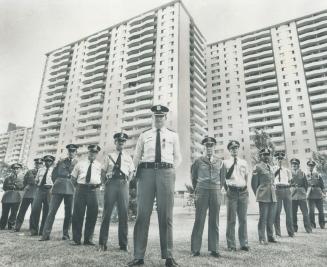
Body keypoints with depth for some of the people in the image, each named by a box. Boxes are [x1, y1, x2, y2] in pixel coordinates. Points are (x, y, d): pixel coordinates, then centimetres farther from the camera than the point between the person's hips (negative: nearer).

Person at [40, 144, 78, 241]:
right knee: (52, 211, -2)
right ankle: (46, 234, 3)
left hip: (70, 189, -1)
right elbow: (54, 174, 17)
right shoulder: (61, 162, 16)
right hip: (58, 189, 1)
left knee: (69, 213, 2)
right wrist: (57, 183, 9)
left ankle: (65, 234, 13)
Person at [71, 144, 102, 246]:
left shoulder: (99, 165, 9)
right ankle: (76, 239, 13)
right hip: (81, 189, 0)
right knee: (78, 214, 1)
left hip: (93, 190, 0)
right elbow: (73, 177, 16)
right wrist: (78, 186, 8)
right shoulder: (80, 163, 12)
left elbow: (103, 178, 14)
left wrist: (98, 186, 3)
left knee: (92, 215, 1)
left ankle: (88, 239, 13)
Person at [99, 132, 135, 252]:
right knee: (107, 213, 0)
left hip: (123, 184, 1)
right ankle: (102, 243, 9)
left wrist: (126, 182, 7)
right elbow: (104, 171, 12)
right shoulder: (109, 156, 12)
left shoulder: (128, 157, 16)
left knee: (124, 214, 1)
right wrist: (106, 183, 3)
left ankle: (123, 244, 10)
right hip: (111, 183, -1)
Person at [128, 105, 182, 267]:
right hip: (146, 172, 1)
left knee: (165, 215, 1)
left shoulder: (173, 136, 15)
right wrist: (139, 171, 7)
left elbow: (178, 157, 18)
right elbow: (136, 157, 18)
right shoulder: (144, 135, 16)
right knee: (142, 214, -1)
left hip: (166, 173, 0)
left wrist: (170, 170, 7)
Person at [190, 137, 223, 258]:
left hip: (216, 192, 2)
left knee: (214, 221, 6)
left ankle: (214, 249, 15)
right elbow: (193, 176, 13)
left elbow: (222, 178, 17)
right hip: (202, 193, -2)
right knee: (199, 220, -1)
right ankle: (195, 249, 7)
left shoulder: (219, 162, 10)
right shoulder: (198, 161, 4)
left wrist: (217, 188, 13)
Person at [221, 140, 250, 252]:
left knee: (243, 219, 5)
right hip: (232, 192, -3)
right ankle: (231, 245, 6)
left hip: (243, 192, 3)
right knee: (231, 219, -1)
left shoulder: (244, 162, 14)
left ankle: (244, 243, 14)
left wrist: (245, 190, 10)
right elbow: (224, 178, 2)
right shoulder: (226, 162, 4)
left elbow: (246, 178, 18)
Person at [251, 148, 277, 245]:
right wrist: (258, 195, 1)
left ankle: (270, 236, 23)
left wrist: (274, 192, 16)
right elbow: (253, 183, -3)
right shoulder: (258, 167, -4)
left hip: (273, 196, 6)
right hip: (263, 197, -6)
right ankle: (262, 239, 6)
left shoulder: (271, 167, 17)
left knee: (271, 218, 11)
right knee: (263, 218, -2)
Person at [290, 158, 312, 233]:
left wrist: (304, 192, 6)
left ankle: (308, 228, 6)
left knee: (305, 212, -3)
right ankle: (294, 228, 13)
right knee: (293, 213, 3)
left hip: (302, 195, 0)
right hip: (292, 195, 0)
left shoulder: (302, 173, 7)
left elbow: (306, 184, 12)